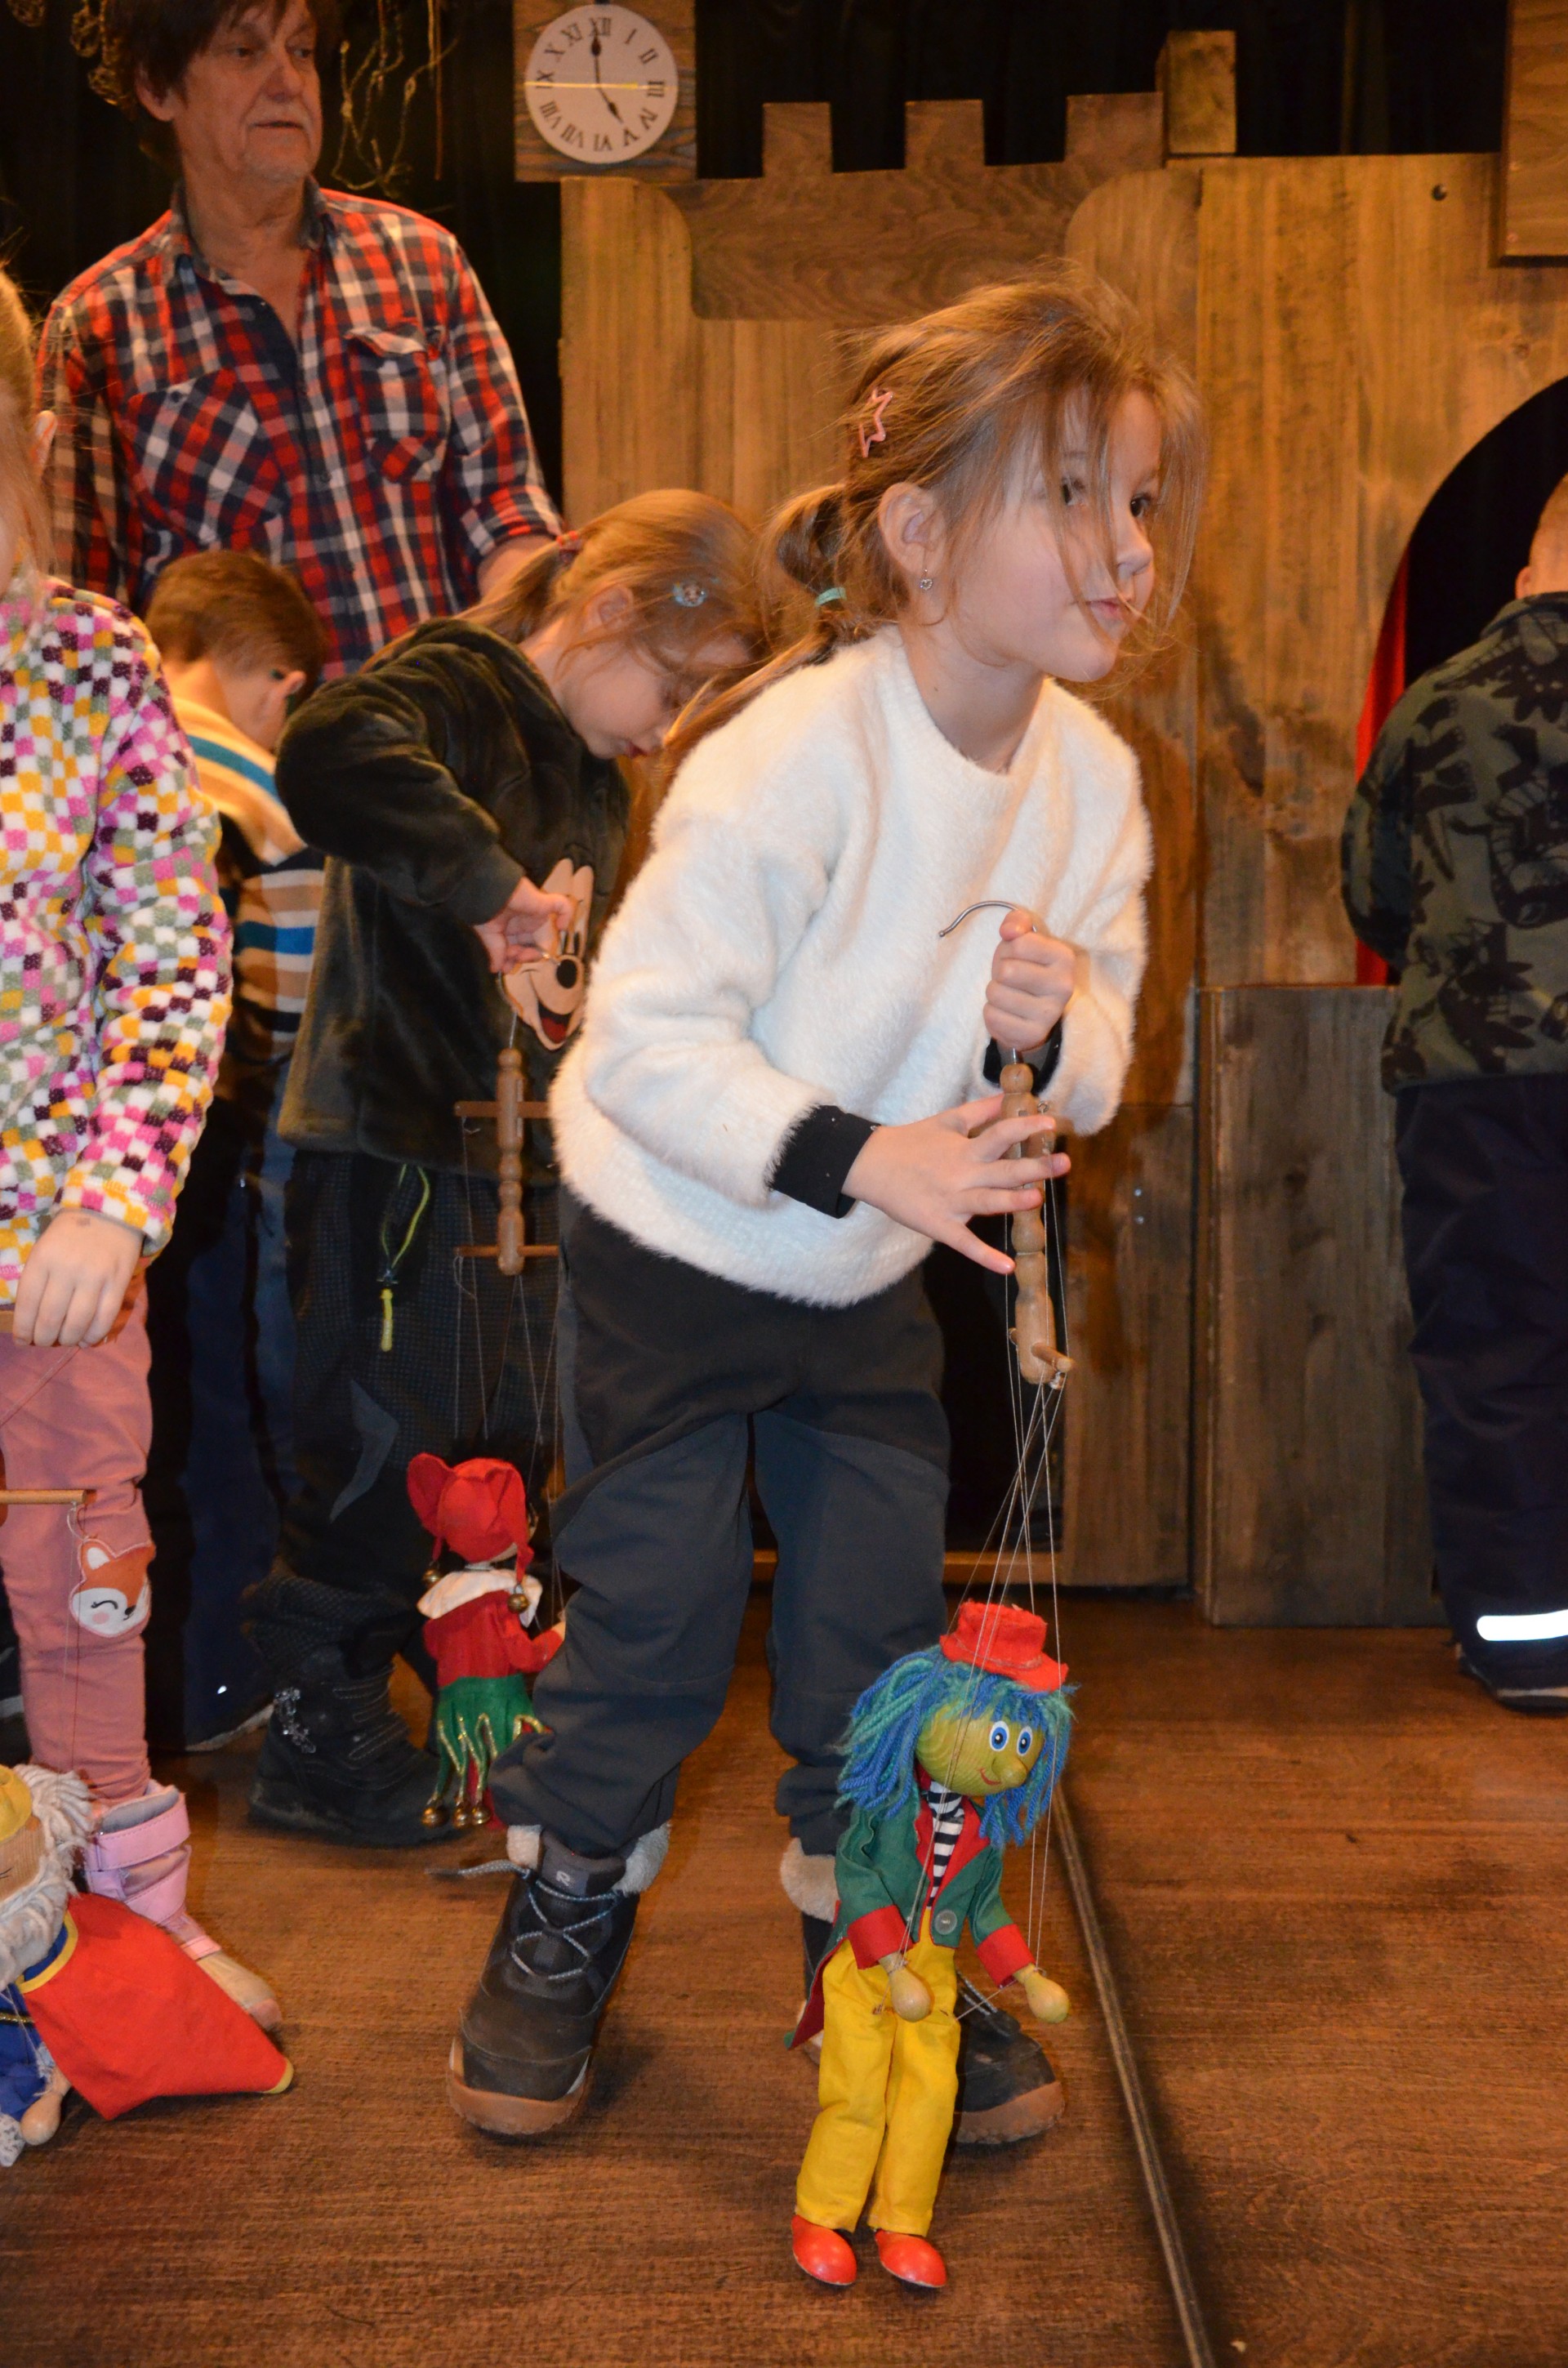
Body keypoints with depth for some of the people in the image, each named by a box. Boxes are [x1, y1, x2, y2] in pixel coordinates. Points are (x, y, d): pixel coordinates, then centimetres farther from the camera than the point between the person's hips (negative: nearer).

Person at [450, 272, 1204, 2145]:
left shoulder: (1093, 776, -7)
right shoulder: (797, 752, -28)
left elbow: (1096, 1055, 2)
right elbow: (647, 1030, -27)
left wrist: (1053, 1029, -22)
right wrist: (859, 1158, -34)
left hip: (869, 1281, 5)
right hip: (673, 1244, -5)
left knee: (885, 1614, 9)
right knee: (657, 1610, 3)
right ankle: (564, 1920, 28)